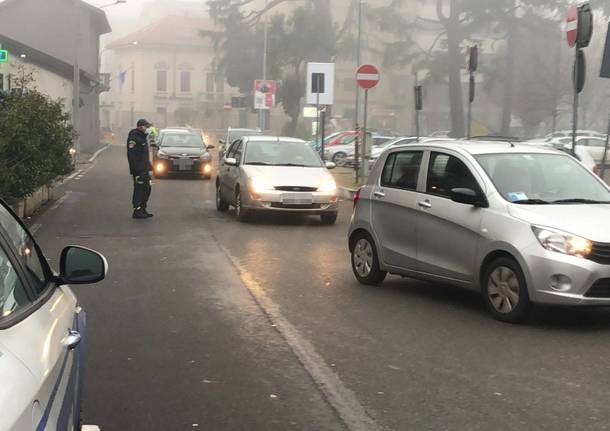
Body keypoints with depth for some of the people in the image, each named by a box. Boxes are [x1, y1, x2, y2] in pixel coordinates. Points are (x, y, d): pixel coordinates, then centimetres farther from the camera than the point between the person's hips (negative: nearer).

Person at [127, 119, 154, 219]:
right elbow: (131, 154, -21)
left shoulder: (142, 136, 18)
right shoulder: (133, 137, -13)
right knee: (139, 189, -6)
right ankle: (137, 211, -2)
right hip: (138, 169, -10)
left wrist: (149, 166, 20)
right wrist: (135, 168, -24)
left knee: (146, 189, 13)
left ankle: (143, 209, 22)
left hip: (145, 169, 10)